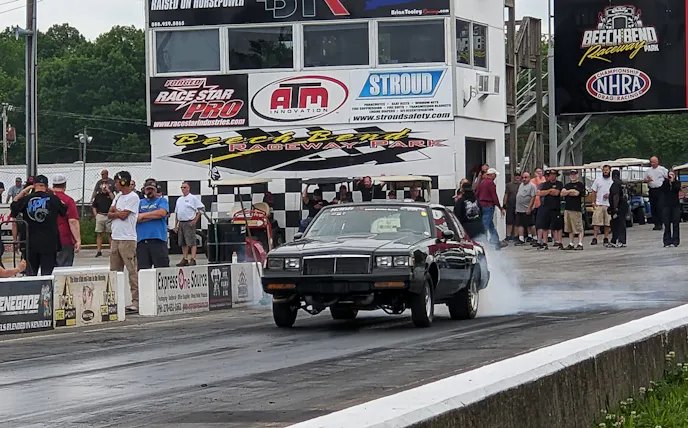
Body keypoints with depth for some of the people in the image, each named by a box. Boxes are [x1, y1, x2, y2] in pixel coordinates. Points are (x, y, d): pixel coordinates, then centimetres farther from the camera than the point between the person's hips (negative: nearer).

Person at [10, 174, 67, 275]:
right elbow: (65, 212, 5)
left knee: (31, 273, 11)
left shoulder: (26, 199, -2)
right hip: (49, 242, -2)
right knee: (47, 273, 0)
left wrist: (23, 191, 13)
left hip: (31, 242, 2)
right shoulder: (53, 198, -6)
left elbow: (12, 208, 12)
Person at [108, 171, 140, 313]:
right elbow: (109, 215, 13)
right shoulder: (118, 196, 18)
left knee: (132, 270, -9)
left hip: (127, 239, -9)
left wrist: (114, 211, 4)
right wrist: (118, 213, -7)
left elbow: (124, 215, -14)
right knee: (115, 271, 10)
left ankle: (136, 300, -10)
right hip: (115, 238, 9)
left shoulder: (133, 197, -8)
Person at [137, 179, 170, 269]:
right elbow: (135, 219, 3)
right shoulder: (140, 203, 18)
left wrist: (142, 215, -2)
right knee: (142, 268, 2)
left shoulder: (162, 201, 10)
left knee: (162, 267, -5)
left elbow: (162, 213, -10)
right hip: (141, 240, 3)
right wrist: (153, 216, -6)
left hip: (158, 239, -3)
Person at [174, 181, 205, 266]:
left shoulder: (193, 198, -3)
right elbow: (176, 213, 21)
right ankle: (184, 259, 13)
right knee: (183, 244, 9)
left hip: (189, 223, -7)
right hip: (181, 223, 7)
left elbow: (200, 209, -6)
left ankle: (193, 260, -15)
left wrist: (195, 220, -11)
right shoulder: (179, 199, 18)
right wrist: (176, 225, 15)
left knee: (191, 242, -11)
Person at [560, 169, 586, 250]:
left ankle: (580, 244, -9)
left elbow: (576, 193, -14)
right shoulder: (567, 185, 19)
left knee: (579, 228, -7)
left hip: (576, 209, -7)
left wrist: (567, 192, -1)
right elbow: (562, 193, 6)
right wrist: (571, 191, -7)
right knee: (570, 229, 10)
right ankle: (570, 244, 14)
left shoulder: (580, 184, -1)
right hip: (567, 208, 7)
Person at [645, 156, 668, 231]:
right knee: (653, 208, 4)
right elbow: (645, 180, 17)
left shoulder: (662, 169, 3)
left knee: (660, 207, -11)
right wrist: (648, 180, -6)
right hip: (652, 190, 4)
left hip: (660, 190, -4)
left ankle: (660, 224, -9)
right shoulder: (648, 170, 14)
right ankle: (656, 224, 11)